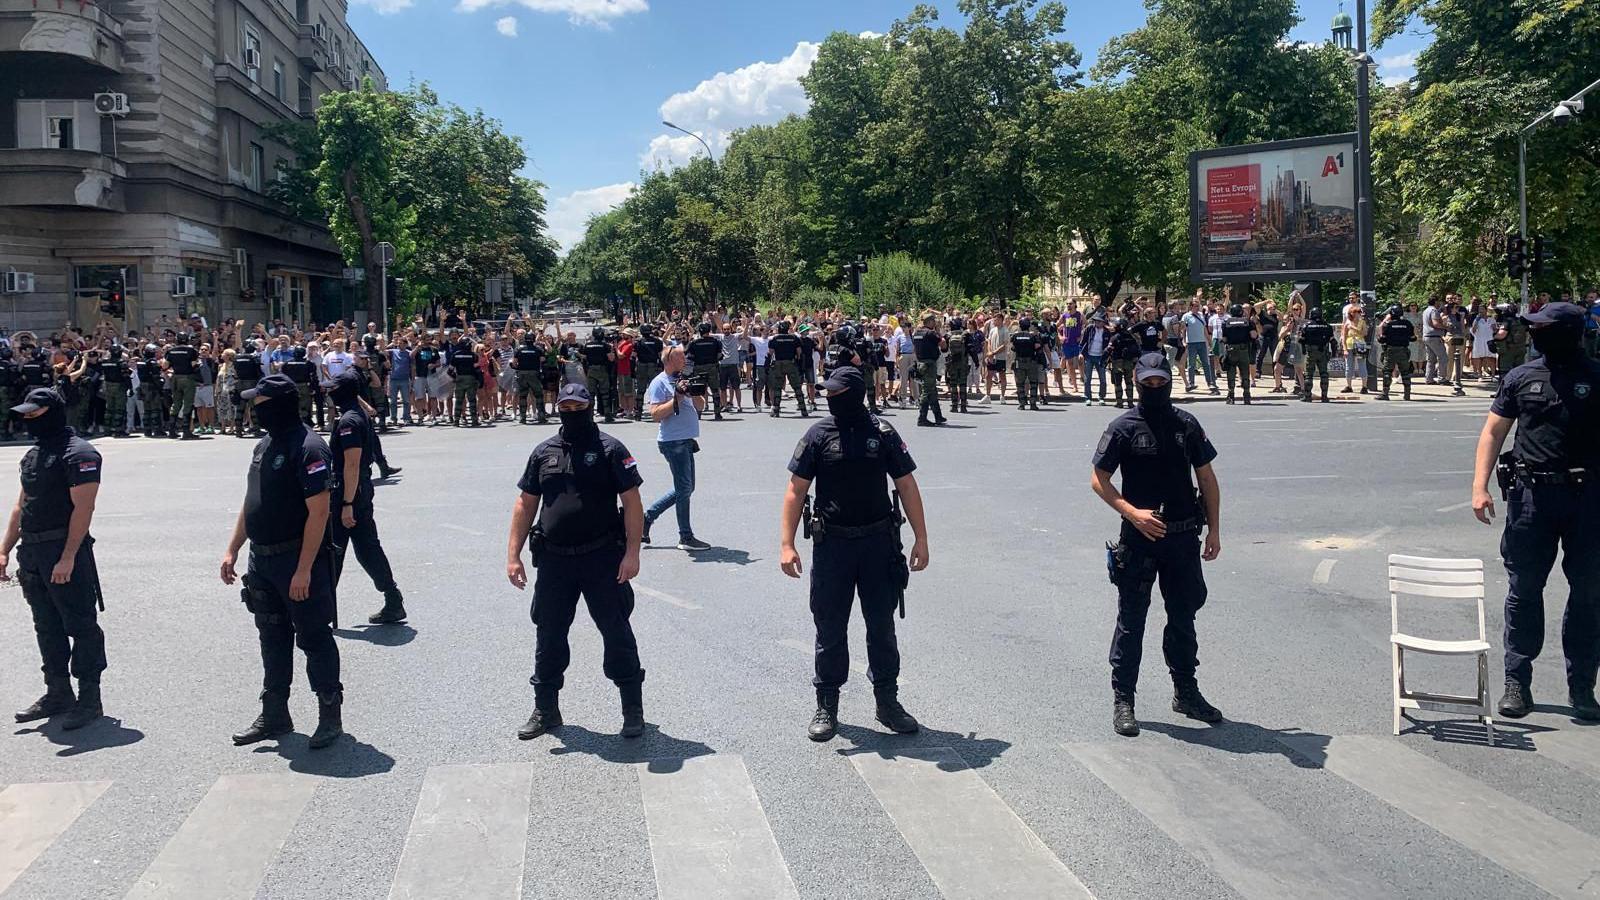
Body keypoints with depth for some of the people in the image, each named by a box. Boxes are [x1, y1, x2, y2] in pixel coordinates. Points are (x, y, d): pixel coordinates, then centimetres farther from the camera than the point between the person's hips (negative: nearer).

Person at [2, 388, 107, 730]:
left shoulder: (79, 453, -11)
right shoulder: (33, 454, 17)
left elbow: (82, 509, -18)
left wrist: (68, 558, -22)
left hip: (66, 551, -9)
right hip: (32, 553, 9)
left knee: (80, 625, -3)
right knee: (47, 626, 14)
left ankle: (89, 699, 2)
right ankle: (58, 693, 24)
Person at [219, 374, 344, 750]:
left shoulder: (308, 448, -17)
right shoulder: (264, 446, 12)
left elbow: (318, 512, -21)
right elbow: (251, 503, 20)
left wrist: (304, 570, -23)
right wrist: (232, 549, 16)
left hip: (298, 560, -9)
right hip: (263, 560, 9)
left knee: (314, 638, 1)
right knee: (273, 638, 16)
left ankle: (330, 716, 12)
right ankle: (274, 715, 27)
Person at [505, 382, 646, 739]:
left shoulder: (610, 449, -3)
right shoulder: (544, 452, 9)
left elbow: (632, 502, -7)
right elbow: (525, 505, 12)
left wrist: (632, 552, -14)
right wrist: (513, 555, 6)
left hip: (603, 559, -4)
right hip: (553, 561, 4)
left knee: (617, 633, 2)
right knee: (548, 636, 11)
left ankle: (633, 710, 14)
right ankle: (546, 710, 26)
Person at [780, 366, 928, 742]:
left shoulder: (883, 433, -1)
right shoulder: (818, 435, -3)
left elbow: (906, 486, 4)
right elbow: (796, 491, -2)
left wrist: (921, 538, -1)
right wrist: (787, 545, -9)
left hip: (879, 542, 1)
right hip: (832, 544, -1)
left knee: (882, 626, 10)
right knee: (830, 629, 7)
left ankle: (887, 701, 24)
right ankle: (827, 706, 20)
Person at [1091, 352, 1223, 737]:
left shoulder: (1186, 425, 6)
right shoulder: (1123, 427, -6)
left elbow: (1207, 478, 11)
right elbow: (1098, 479, -6)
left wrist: (1214, 529, 6)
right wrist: (1132, 513, -17)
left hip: (1184, 537, 4)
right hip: (1140, 537, -4)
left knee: (1183, 616, 15)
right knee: (1131, 620, 3)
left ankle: (1186, 691, 31)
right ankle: (1123, 698, 13)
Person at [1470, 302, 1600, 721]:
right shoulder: (1521, 378, 5)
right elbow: (1493, 432, 7)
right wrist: (1480, 487, -3)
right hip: (1532, 496, 1)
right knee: (1523, 591, 4)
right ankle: (1517, 682, 13)